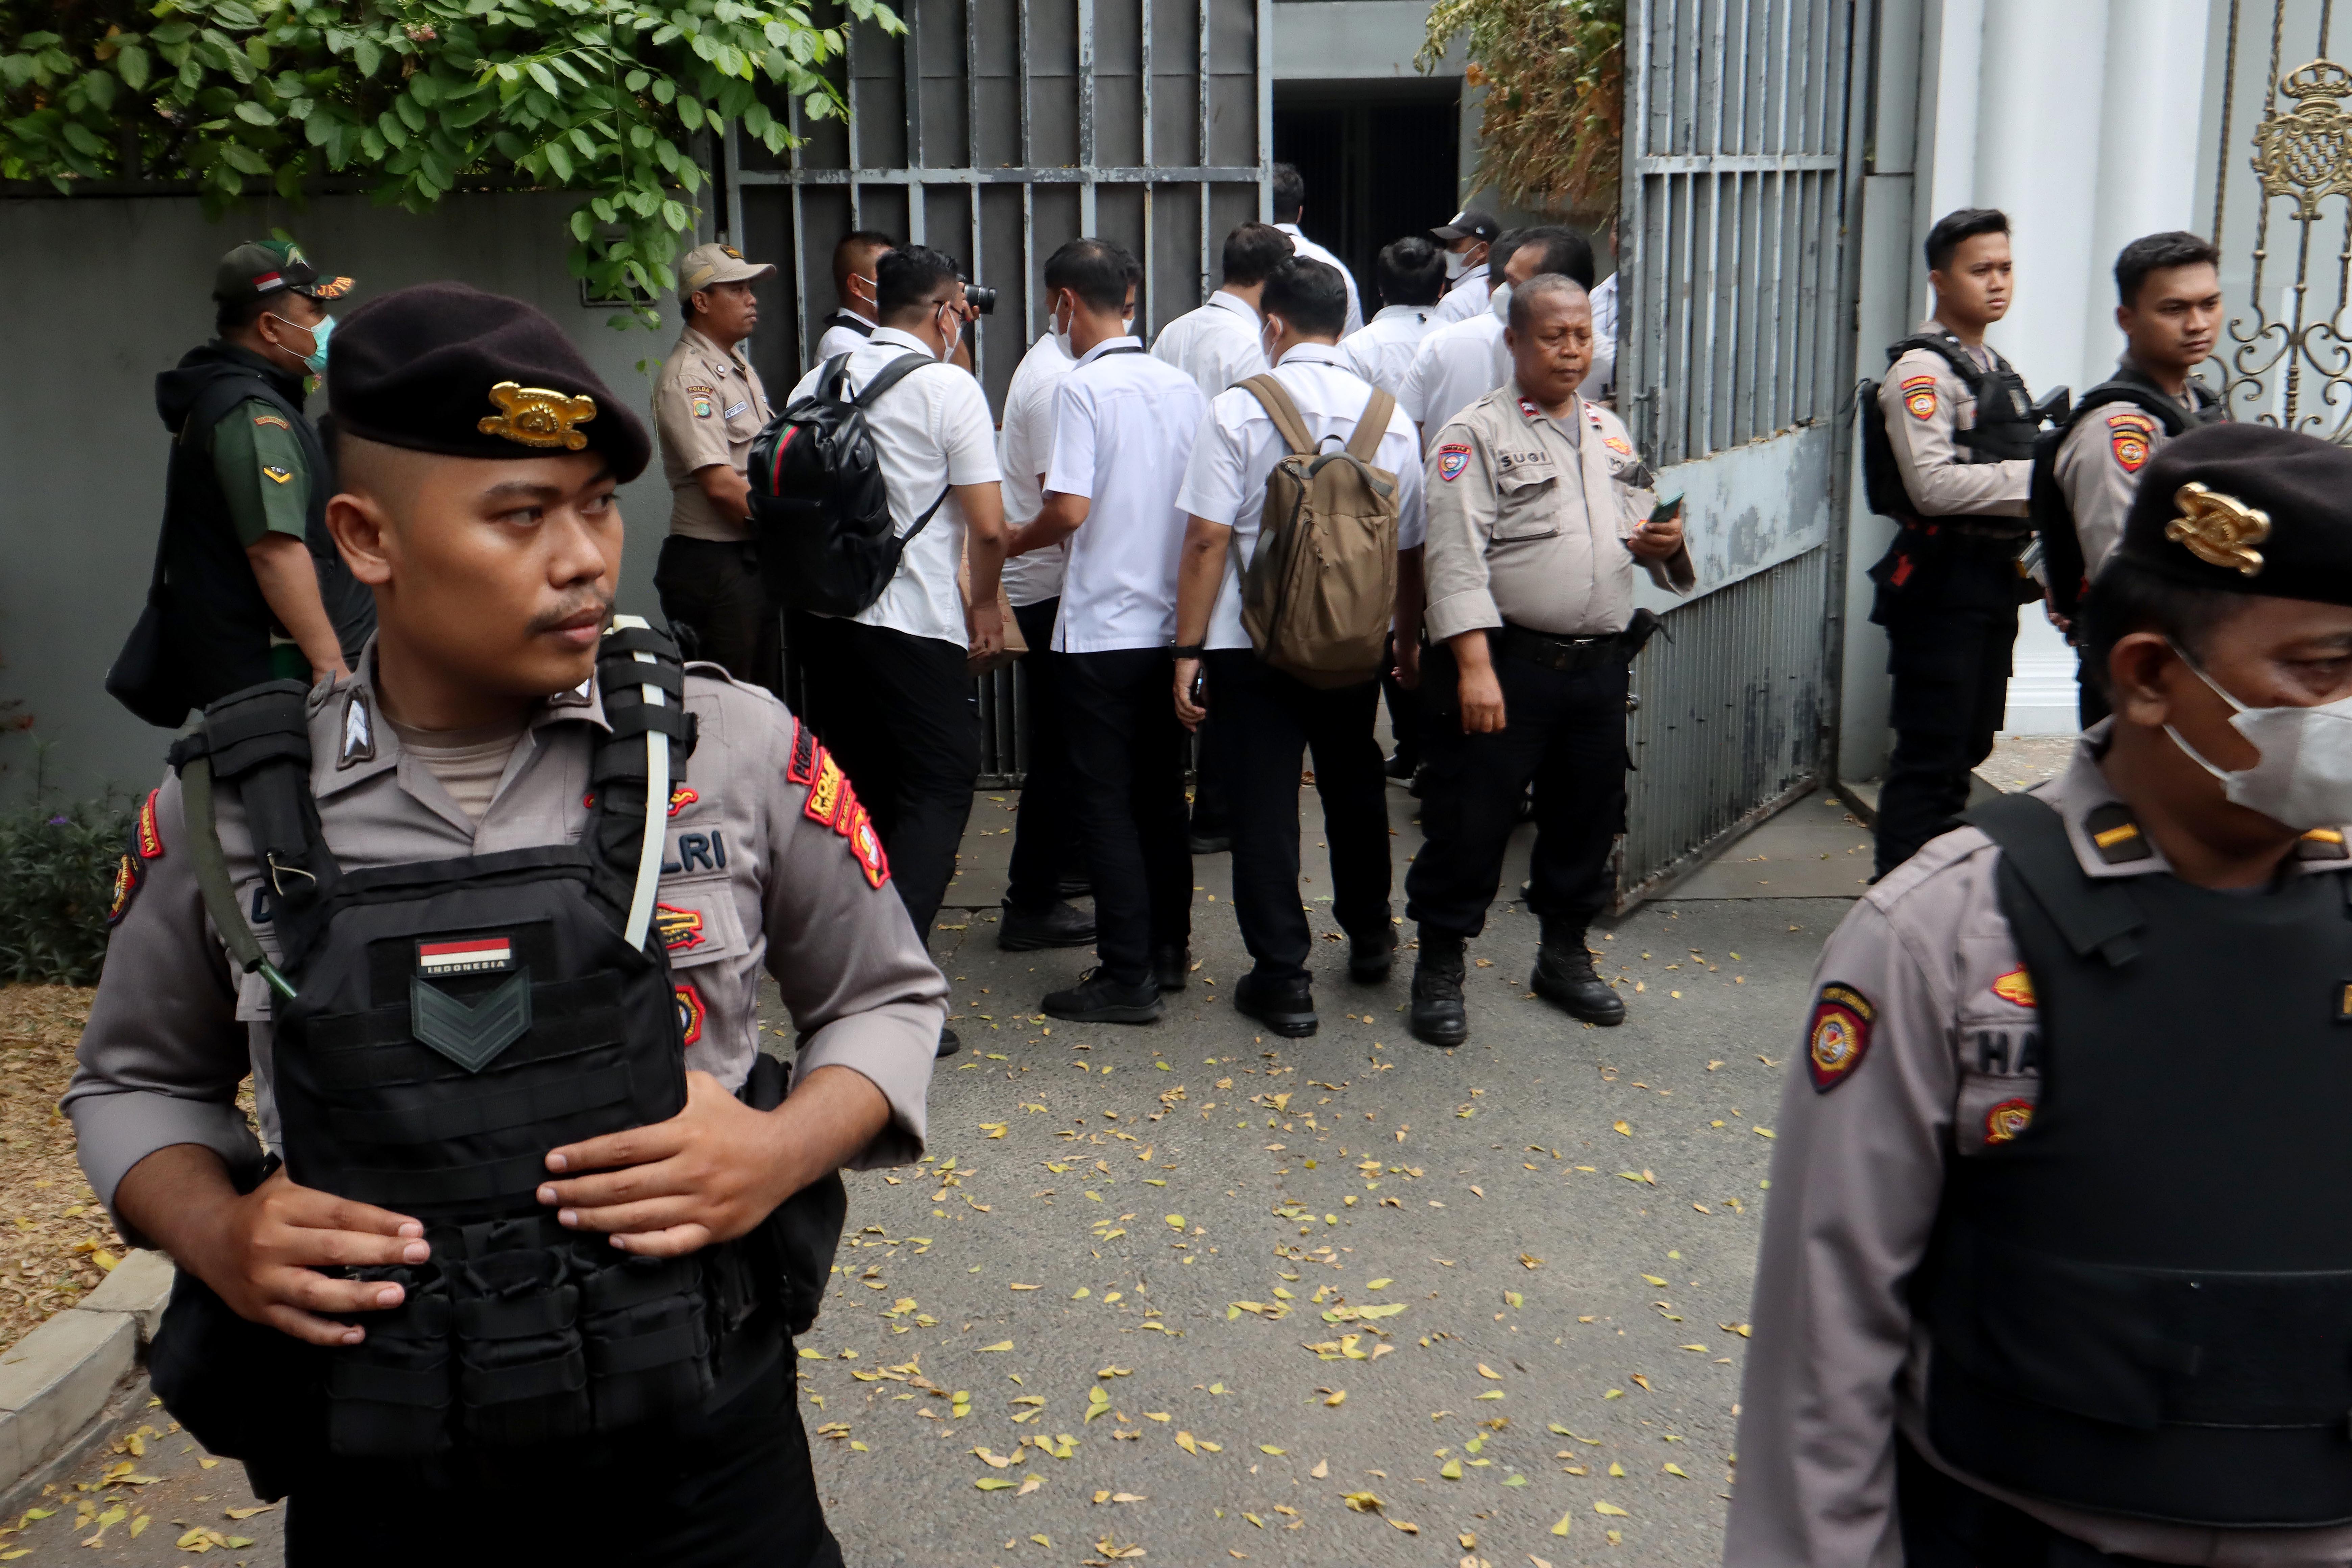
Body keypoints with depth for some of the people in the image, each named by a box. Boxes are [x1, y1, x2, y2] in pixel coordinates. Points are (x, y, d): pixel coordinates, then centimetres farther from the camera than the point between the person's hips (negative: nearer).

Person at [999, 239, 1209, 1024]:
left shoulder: (1084, 386, -12)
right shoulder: (1182, 385, 6)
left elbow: (1071, 507, -19)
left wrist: (1011, 543, 0)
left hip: (1105, 628, -6)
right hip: (1175, 622, 7)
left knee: (1106, 802, 0)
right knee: (1161, 792, 16)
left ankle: (1127, 976, 2)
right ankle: (1167, 950, 25)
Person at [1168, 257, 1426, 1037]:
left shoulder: (1238, 411, -11)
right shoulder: (1390, 417, 1)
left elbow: (1208, 541, -14)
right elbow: (1408, 546, 6)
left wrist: (1189, 649, -8)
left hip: (1252, 642, -4)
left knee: (1264, 806, 4)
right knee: (1355, 789, 22)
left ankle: (1283, 979, 7)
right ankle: (1368, 937, 39)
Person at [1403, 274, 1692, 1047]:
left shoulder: (1610, 434, 15)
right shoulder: (1477, 433, -5)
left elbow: (1640, 534, 23)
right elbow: (1457, 557, -13)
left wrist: (1667, 544, -3)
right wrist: (1474, 666, -22)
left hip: (1600, 665, 6)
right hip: (1508, 662, -6)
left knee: (1587, 817, 15)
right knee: (1471, 820, -1)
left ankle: (1565, 954, 33)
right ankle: (1440, 969, 14)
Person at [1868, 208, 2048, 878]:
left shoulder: (1996, 370, 18)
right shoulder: (1921, 370, -12)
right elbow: (1934, 485, -23)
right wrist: (2036, 475, -17)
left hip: (1995, 581, 9)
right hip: (1943, 583, -9)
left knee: (1969, 745, 15)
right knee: (1929, 753, -6)